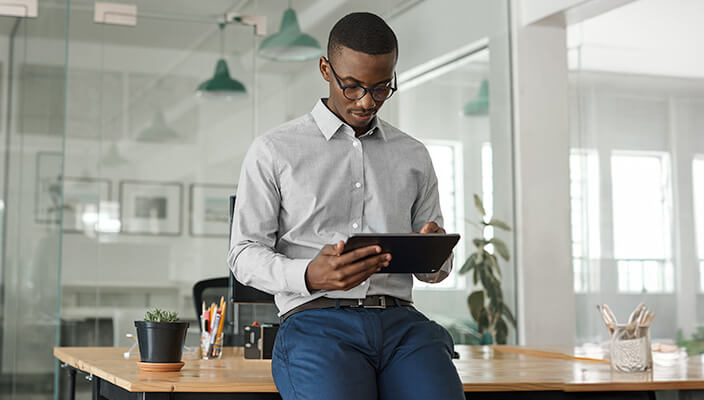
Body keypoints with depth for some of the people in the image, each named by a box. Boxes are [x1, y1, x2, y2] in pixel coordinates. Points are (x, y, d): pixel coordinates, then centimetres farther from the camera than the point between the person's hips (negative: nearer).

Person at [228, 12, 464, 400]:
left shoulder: (414, 156, 19)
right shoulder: (273, 151, 8)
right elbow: (244, 255, 5)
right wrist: (310, 276, -15)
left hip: (400, 321, 3)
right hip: (315, 320, -2)